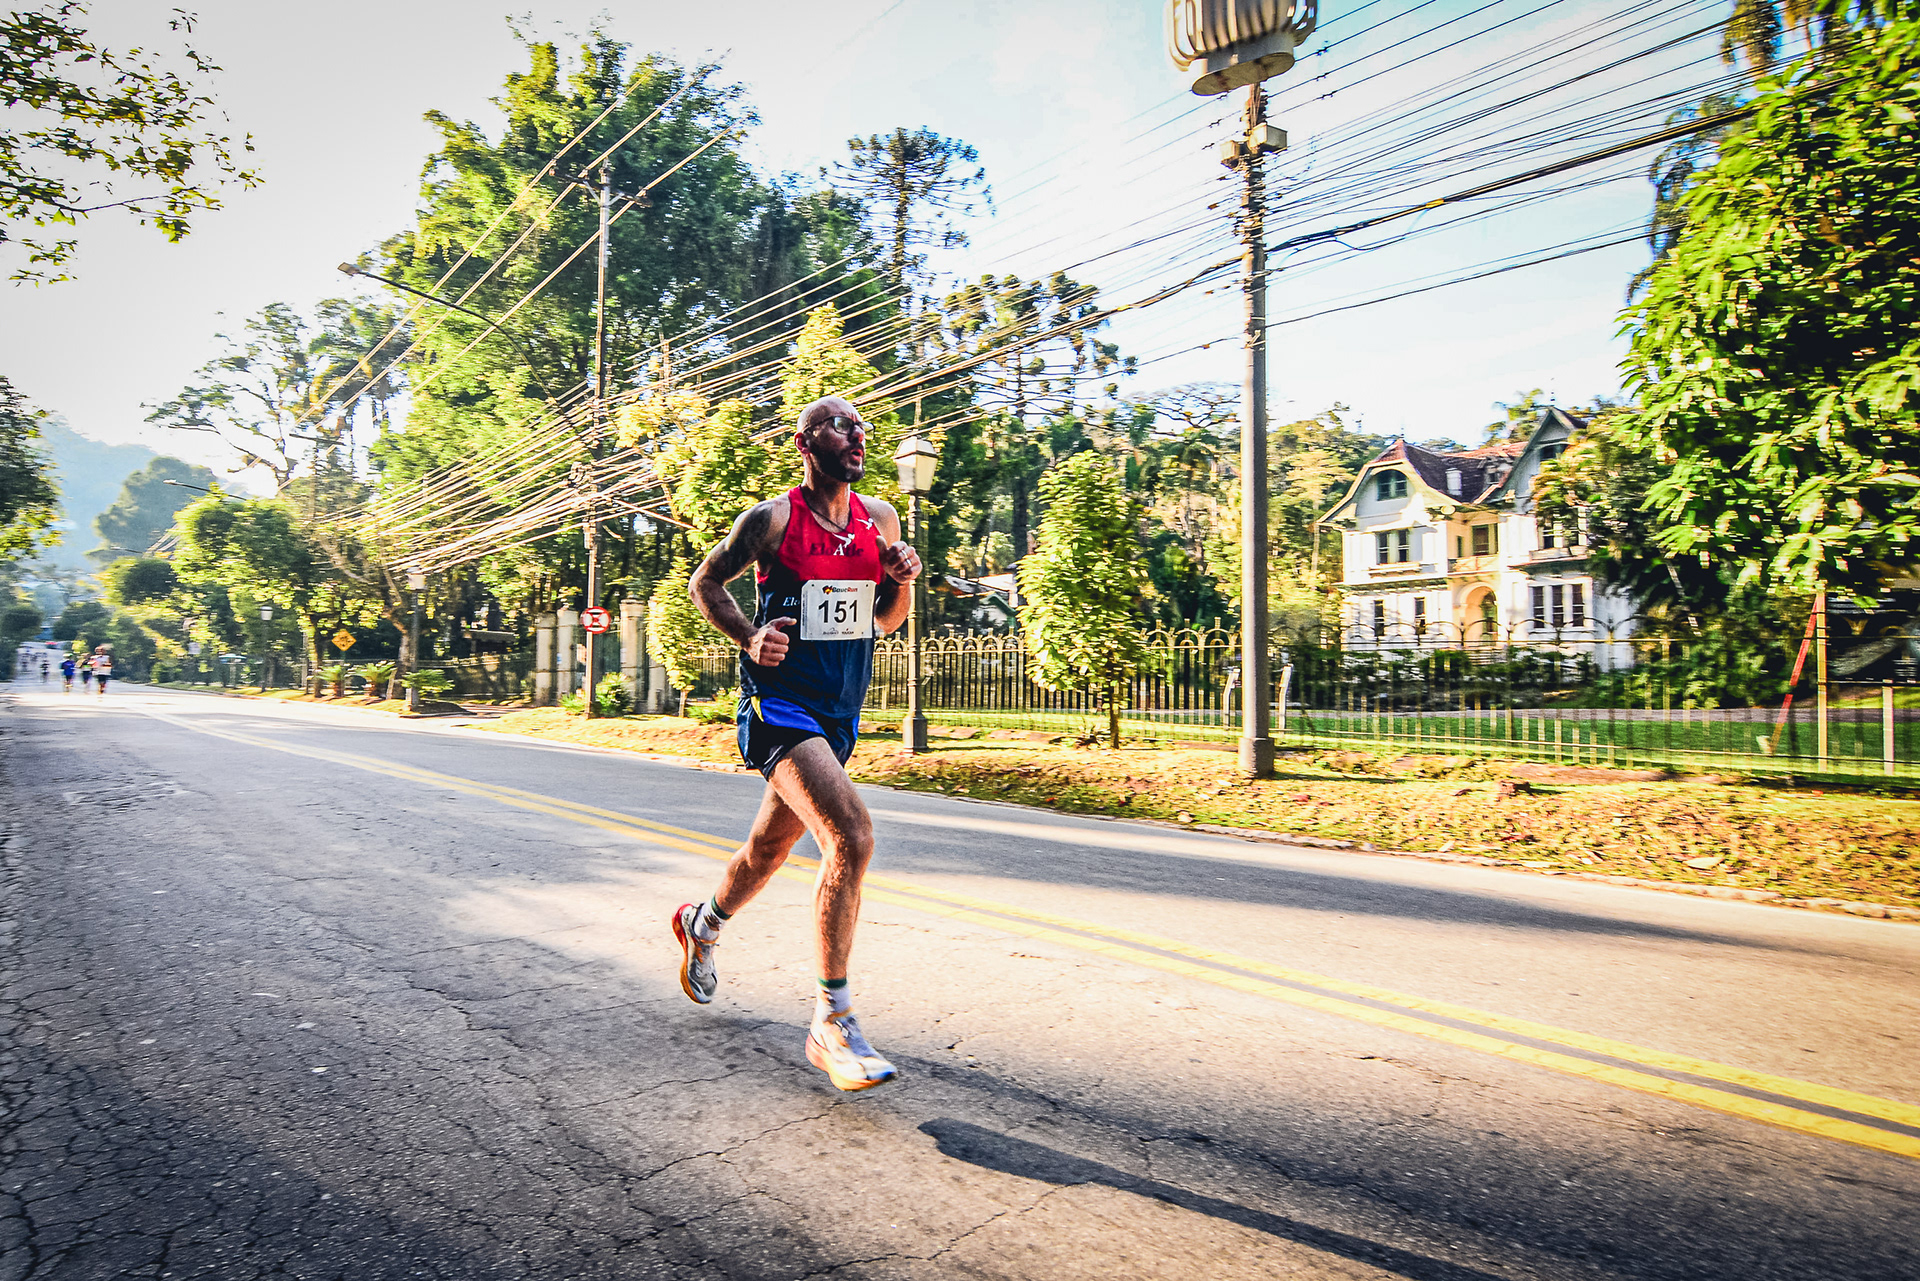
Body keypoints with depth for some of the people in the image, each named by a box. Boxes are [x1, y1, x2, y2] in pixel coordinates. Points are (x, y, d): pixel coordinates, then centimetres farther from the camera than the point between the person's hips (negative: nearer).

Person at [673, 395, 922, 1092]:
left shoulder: (881, 519, 7)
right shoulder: (769, 519, -8)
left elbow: (887, 621, 15)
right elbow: (705, 581, 5)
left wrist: (903, 581, -6)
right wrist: (748, 636, -11)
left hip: (840, 709, 7)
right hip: (780, 702, -6)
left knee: (770, 847, 20)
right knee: (852, 834, -24)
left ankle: (701, 923, 52)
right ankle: (831, 1021, -12)